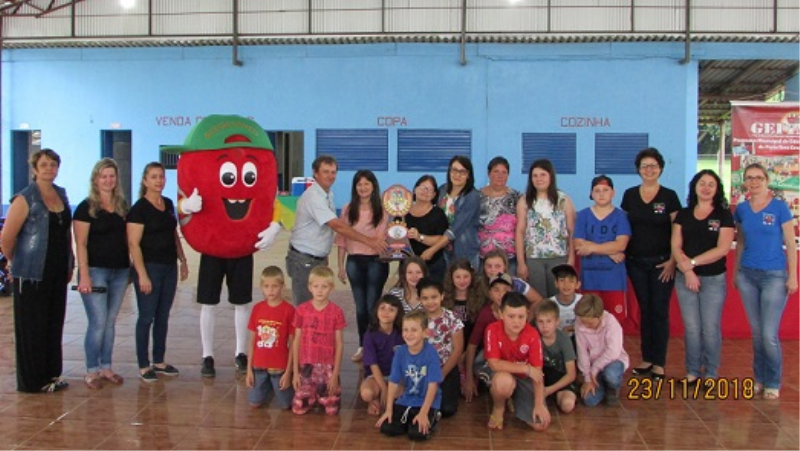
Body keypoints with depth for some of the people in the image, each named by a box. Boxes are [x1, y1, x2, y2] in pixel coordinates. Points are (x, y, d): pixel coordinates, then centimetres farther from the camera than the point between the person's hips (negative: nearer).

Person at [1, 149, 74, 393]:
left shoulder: (61, 195, 10)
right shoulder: (25, 199, -11)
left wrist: (70, 263, 13)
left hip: (57, 272, 6)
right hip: (32, 274, -6)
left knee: (54, 325, 12)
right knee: (32, 328, 2)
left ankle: (51, 375, 24)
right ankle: (32, 381, 13)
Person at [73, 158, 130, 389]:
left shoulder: (122, 207, 12)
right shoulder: (86, 208, -4)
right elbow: (81, 244, -9)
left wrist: (130, 266, 11)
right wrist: (84, 275, -16)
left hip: (120, 272, 5)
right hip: (96, 271, -5)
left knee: (110, 322, 11)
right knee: (98, 322, -5)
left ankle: (106, 367, 20)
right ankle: (91, 371, 7)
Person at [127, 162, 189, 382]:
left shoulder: (168, 204, 11)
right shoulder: (139, 208, -10)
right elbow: (134, 244, -14)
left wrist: (183, 260, 15)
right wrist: (142, 275, -18)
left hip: (169, 268, 7)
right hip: (149, 267, -7)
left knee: (163, 317, 12)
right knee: (147, 317, 0)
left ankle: (159, 362, 23)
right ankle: (143, 366, 10)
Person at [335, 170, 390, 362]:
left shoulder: (382, 210, -1)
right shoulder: (348, 209, 5)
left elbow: (383, 237, 1)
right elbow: (341, 238, 7)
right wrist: (340, 265, 5)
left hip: (376, 261, -3)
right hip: (354, 261, 3)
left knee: (372, 305, 0)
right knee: (360, 306, 10)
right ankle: (363, 346, 20)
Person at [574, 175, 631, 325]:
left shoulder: (620, 215, 2)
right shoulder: (583, 215, 4)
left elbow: (620, 245, -10)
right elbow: (578, 245, -5)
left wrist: (592, 248, -14)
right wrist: (610, 252, -11)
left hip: (614, 277, -1)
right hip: (590, 276, 1)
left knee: (615, 319, -1)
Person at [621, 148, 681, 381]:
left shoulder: (669, 196, -2)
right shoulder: (630, 195, 6)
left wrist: (672, 261, -9)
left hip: (661, 262, -3)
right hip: (636, 262, 3)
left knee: (660, 311, 1)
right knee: (644, 310, 9)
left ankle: (659, 363, 8)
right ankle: (647, 359, 17)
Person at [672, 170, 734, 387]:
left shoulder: (724, 215, 0)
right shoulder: (683, 215, 8)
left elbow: (723, 249, -9)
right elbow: (676, 246, 1)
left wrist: (693, 262, -12)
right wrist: (687, 270, -13)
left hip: (714, 279, -2)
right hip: (685, 278, 2)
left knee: (710, 328, 1)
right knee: (691, 328, 6)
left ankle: (711, 374, 14)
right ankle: (692, 372, 16)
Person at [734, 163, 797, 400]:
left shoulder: (779, 207, -6)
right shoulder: (741, 209, 5)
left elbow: (790, 244, -4)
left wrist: (793, 276, -7)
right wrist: (735, 272, 14)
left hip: (774, 276, -4)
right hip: (747, 275, 4)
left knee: (769, 335, -5)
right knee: (756, 332, 10)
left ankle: (773, 383, 12)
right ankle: (760, 378, 23)